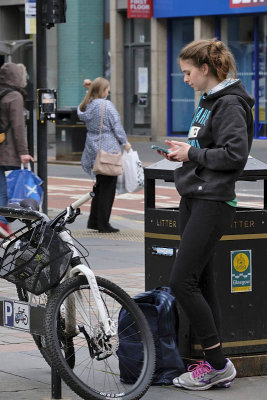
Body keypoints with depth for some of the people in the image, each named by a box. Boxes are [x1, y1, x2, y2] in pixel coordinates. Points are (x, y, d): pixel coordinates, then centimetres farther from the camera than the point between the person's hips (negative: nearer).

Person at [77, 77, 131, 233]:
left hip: (94, 149, 7)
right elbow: (116, 126, -11)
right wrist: (125, 142, 3)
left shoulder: (87, 106, 5)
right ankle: (103, 224, 1)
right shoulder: (106, 105, -14)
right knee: (108, 187, -1)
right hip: (108, 149, -7)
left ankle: (94, 221, 20)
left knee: (100, 185, 18)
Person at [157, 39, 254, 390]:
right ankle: (215, 365, 14)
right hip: (194, 200, 10)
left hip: (212, 203, -10)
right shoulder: (208, 101, 17)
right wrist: (181, 151, 8)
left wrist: (192, 154, -13)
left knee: (182, 282, -12)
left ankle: (217, 364, -5)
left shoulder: (230, 104, -13)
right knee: (201, 283, 9)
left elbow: (235, 154, -22)